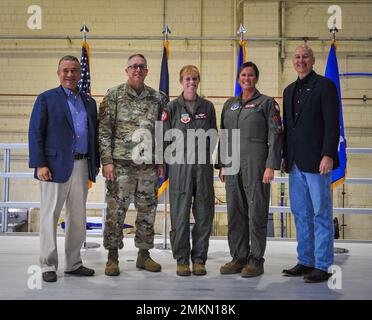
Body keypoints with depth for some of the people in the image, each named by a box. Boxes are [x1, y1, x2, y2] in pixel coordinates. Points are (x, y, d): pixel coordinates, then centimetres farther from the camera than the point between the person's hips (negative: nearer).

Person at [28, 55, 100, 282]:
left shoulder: (89, 102, 16)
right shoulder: (46, 99, 1)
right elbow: (35, 134, -4)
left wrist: (96, 164, 11)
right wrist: (39, 165, -13)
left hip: (82, 166, 5)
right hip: (56, 166, -5)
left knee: (78, 218, 10)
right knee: (50, 217, 1)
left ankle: (74, 263, 21)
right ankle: (48, 266, 11)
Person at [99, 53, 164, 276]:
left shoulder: (156, 98, 10)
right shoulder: (114, 95, 0)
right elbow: (104, 130, -4)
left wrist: (162, 161, 8)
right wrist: (107, 161, -11)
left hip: (149, 165, 4)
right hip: (121, 164, -3)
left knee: (147, 211, 9)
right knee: (116, 211, 0)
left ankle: (144, 254, 23)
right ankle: (113, 257, 12)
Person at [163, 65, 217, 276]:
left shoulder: (208, 107, 10)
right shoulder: (173, 107, 2)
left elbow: (214, 135, 16)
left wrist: (204, 154, 8)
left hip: (204, 165, 3)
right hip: (180, 165, -2)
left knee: (204, 214, 4)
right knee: (180, 214, 0)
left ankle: (199, 259, 16)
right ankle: (182, 260, 11)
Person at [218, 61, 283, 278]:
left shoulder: (267, 103, 1)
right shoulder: (229, 104, 16)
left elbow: (276, 135, -5)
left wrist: (271, 166, -13)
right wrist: (222, 165, 13)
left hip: (256, 162, -5)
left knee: (256, 211, -1)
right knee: (235, 211, 7)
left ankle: (256, 260, 8)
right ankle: (238, 258, 18)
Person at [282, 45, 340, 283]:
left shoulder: (325, 85, -2)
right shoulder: (289, 90, 18)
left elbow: (332, 124, -10)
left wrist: (328, 155, -18)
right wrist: (286, 157, 14)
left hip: (316, 162, -7)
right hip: (295, 164, 7)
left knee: (321, 214, -1)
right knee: (301, 214, 11)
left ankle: (322, 266, 6)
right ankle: (305, 262, 21)